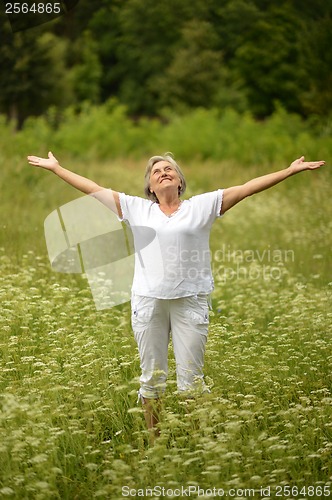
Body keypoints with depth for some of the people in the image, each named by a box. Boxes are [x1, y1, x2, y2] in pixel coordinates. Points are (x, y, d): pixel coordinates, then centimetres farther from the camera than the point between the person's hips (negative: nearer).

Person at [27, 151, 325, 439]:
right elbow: (93, 189, 13)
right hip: (148, 301, 2)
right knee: (152, 376, 8)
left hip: (191, 301, -2)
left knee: (192, 379, -2)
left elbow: (247, 188, 3)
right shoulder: (136, 209, 11)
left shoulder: (202, 206, 7)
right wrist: (56, 168, 14)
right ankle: (153, 439, 17)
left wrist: (291, 171, -1)